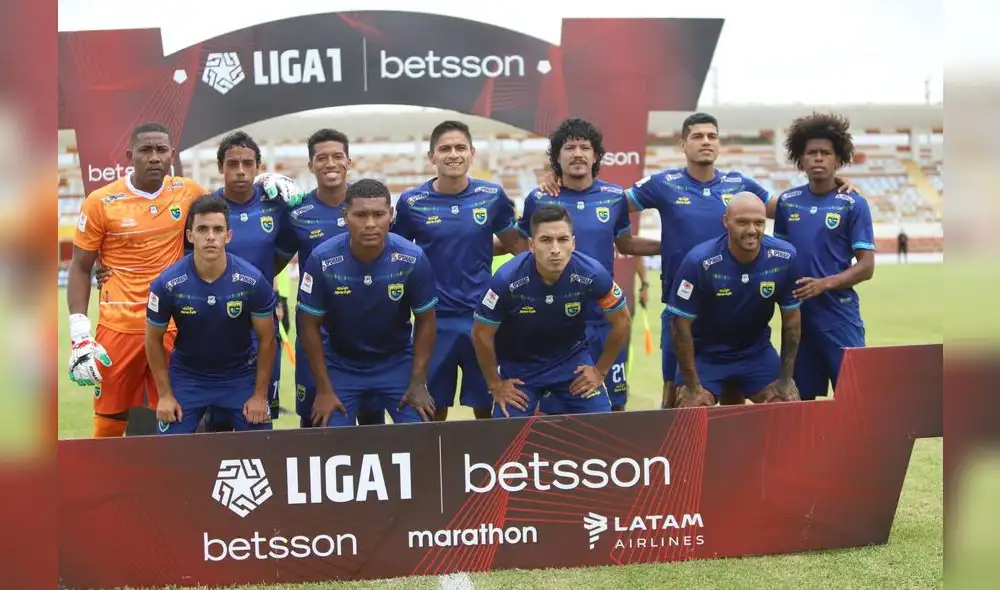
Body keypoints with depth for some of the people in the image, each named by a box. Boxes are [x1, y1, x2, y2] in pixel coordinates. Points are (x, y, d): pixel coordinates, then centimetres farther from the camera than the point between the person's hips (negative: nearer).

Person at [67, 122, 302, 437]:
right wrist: (79, 335, -6)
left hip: (174, 328, 2)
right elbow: (80, 268, 2)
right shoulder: (101, 202, -4)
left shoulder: (188, 192, 3)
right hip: (119, 328, -2)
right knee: (109, 426, 6)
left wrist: (264, 181, 5)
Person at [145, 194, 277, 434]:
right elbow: (154, 339, -4)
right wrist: (165, 395, -4)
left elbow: (266, 339, -6)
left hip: (241, 376, 0)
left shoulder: (253, 281, -19)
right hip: (187, 376, 0)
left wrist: (260, 395, -5)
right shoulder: (167, 284, -19)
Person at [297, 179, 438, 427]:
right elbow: (310, 326, -9)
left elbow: (425, 322, -5)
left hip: (398, 362, 1)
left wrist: (418, 384, -8)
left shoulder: (413, 259, -18)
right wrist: (324, 390, -9)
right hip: (340, 364, 0)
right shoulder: (322, 260, -20)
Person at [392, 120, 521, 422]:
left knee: (486, 408, 8)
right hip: (435, 319, -1)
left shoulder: (493, 196, -1)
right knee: (434, 411, 7)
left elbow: (515, 244, 12)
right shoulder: (411, 202, -4)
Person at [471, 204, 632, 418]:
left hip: (573, 359, 2)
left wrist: (600, 371, 1)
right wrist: (496, 384, -5)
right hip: (517, 365, -1)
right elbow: (481, 334, -13)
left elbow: (622, 321, -5)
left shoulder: (593, 274, -25)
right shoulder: (507, 279, -29)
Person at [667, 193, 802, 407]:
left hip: (757, 352, 3)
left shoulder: (784, 258, -15)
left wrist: (786, 379, -3)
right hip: (704, 355, -3)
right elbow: (681, 326, -17)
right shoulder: (699, 262, -24)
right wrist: (693, 386, -17)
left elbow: (791, 318, -3)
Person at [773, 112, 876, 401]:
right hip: (797, 315, 4)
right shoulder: (787, 202, 8)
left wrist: (825, 284, -18)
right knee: (800, 398, 10)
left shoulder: (853, 204, -3)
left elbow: (866, 267, -6)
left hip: (840, 317, -4)